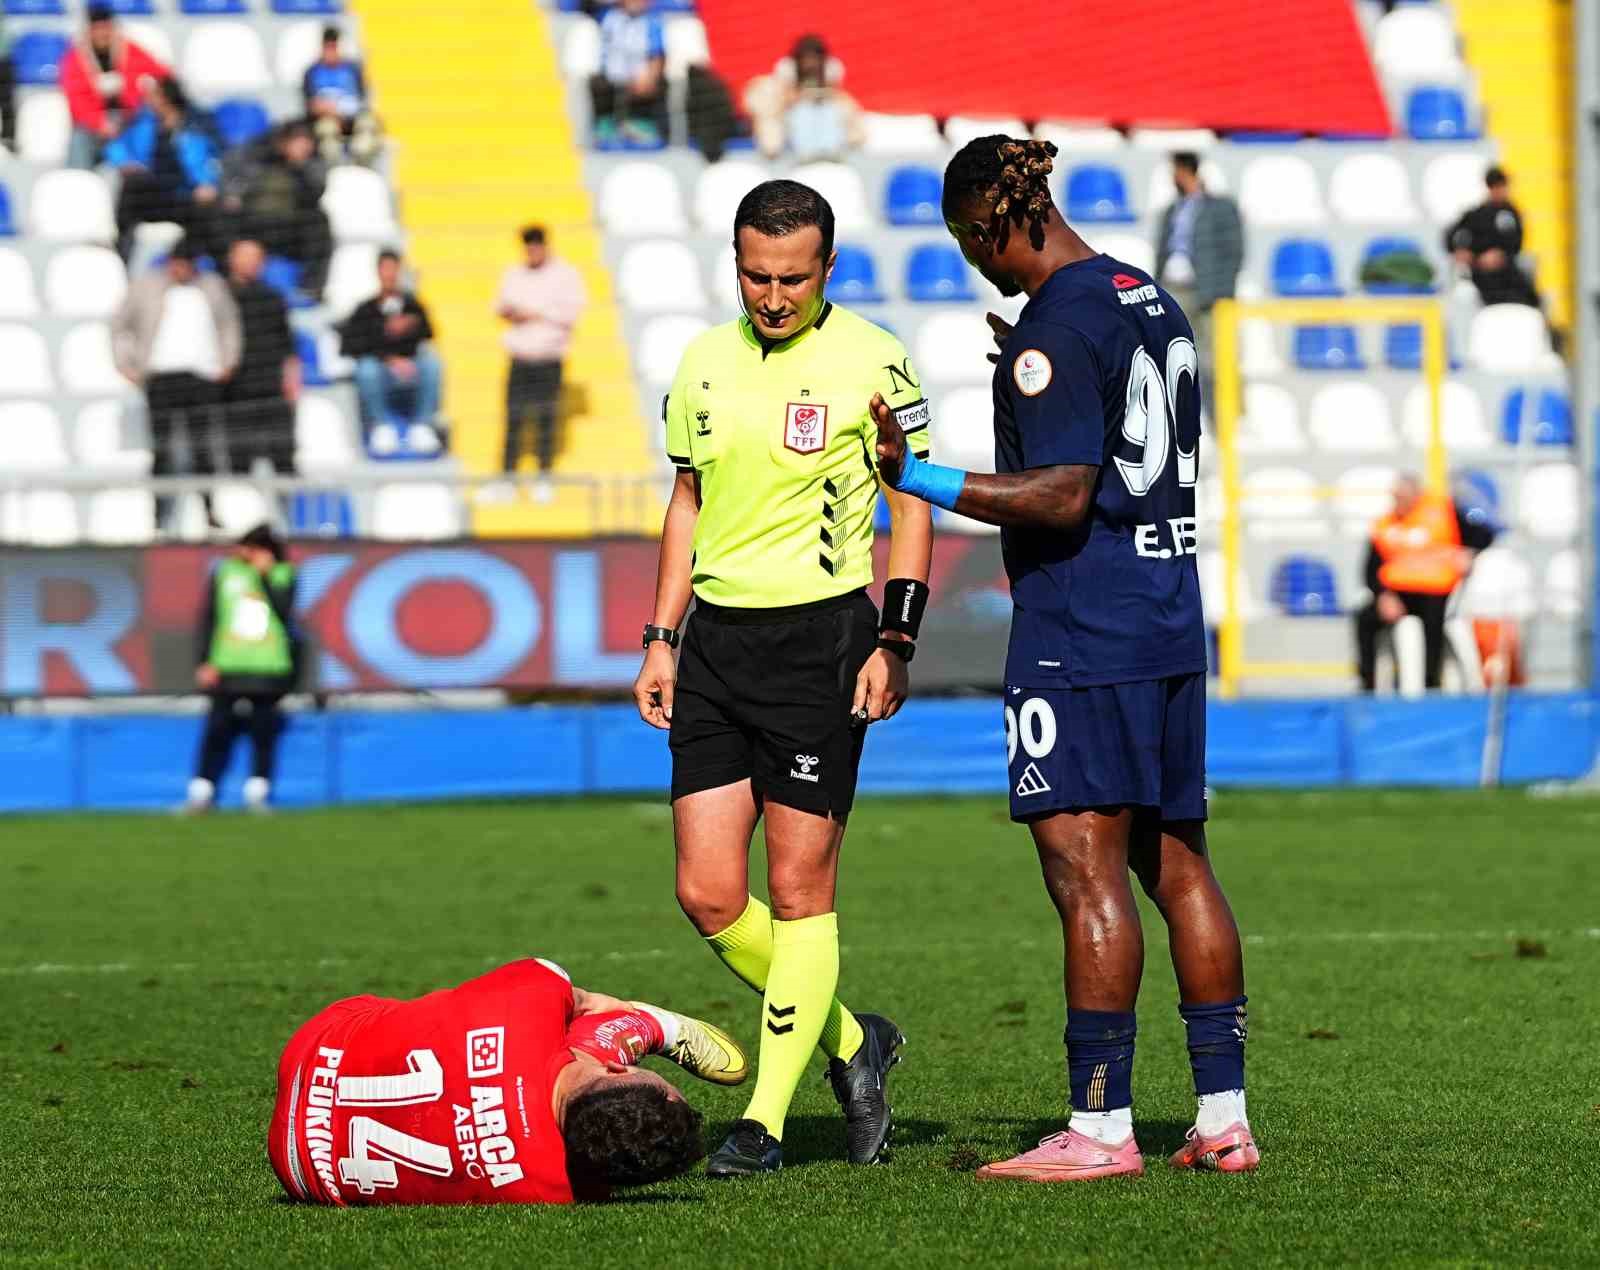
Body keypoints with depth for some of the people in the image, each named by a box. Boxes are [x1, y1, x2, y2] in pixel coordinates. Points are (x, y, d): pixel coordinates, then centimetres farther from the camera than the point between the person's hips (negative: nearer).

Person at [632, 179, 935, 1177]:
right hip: (717, 637, 6)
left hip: (820, 634, -6)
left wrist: (895, 644, -11)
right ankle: (851, 1042, 21)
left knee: (800, 890, -4)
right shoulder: (706, 362, 10)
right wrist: (662, 638, 14)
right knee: (708, 894, 0)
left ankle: (767, 1119, 2)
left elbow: (912, 507, -2)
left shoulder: (872, 363, -6)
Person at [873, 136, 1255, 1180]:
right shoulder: (1155, 303, 14)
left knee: (1087, 876, -9)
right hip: (1170, 627, 9)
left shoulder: (1057, 331, -14)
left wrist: (924, 482, -19)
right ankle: (1225, 1116, 11)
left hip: (1080, 641, -9)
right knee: (1178, 868, 11)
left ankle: (1100, 1128, -10)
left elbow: (1062, 498, -20)